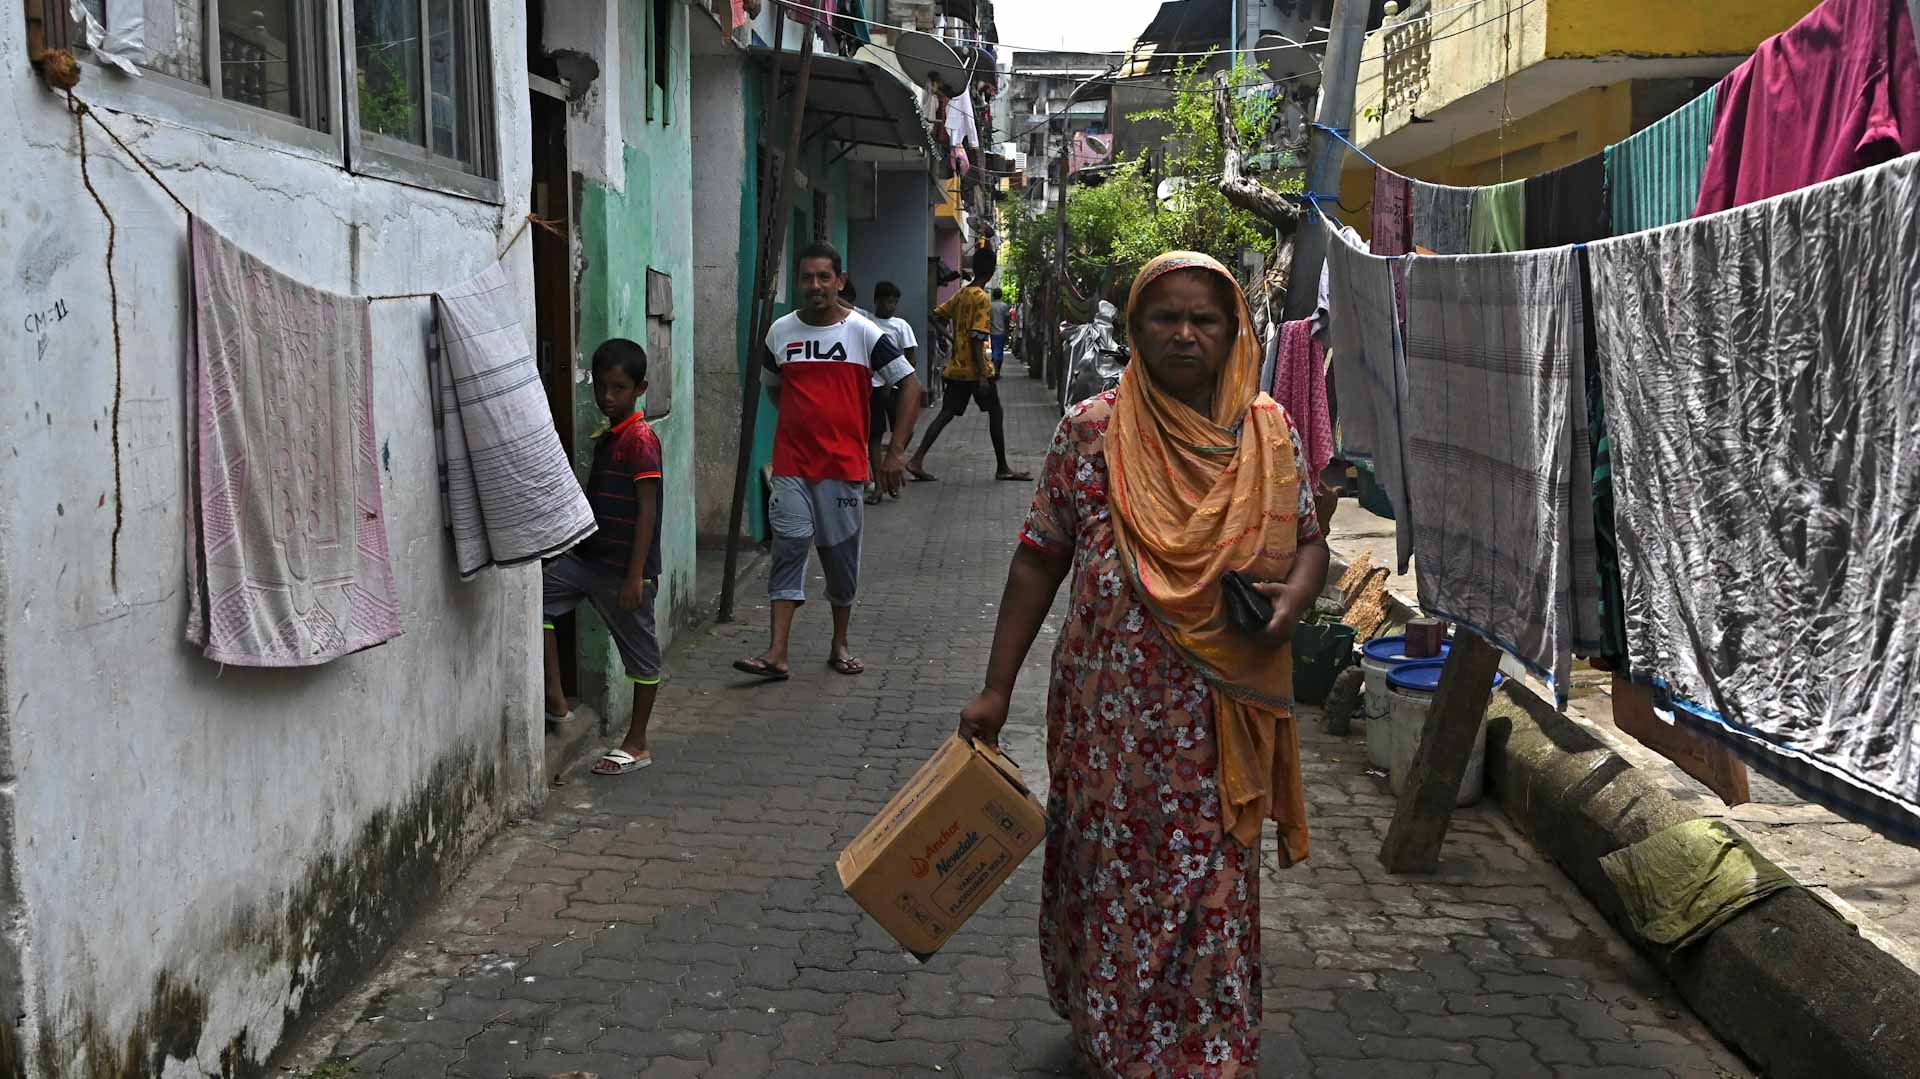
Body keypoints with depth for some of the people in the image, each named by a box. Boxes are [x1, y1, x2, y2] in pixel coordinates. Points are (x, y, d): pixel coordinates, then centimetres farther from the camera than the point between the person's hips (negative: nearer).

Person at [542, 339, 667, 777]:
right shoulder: (606, 436, 12)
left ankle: (637, 744, 16)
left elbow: (647, 510, -19)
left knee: (639, 650, 4)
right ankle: (555, 700, 0)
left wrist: (635, 575, -22)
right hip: (587, 559, 9)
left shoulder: (640, 440, -15)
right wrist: (578, 547, 21)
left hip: (624, 568, -9)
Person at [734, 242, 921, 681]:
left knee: (842, 554, 8)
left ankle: (840, 645, 24)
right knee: (788, 548, -5)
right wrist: (803, 422, 12)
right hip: (791, 464, 2)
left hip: (843, 464, -1)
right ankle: (777, 654, -7)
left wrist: (895, 452, -7)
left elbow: (909, 386, -2)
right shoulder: (780, 332, 5)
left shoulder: (864, 332, -4)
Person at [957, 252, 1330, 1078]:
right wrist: (996, 688, -2)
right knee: (1108, 872, 11)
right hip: (1110, 707, -1)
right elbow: (1040, 559, -1)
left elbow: (1310, 543, 10)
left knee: (1212, 887, 8)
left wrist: (1293, 598, -14)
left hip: (1220, 713, 1)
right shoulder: (1091, 430, -4)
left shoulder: (1269, 430, 1)